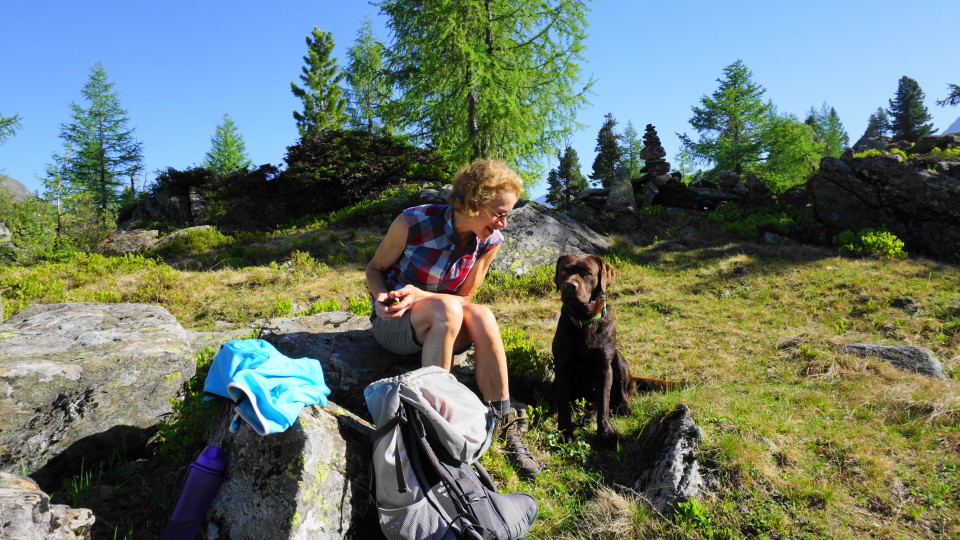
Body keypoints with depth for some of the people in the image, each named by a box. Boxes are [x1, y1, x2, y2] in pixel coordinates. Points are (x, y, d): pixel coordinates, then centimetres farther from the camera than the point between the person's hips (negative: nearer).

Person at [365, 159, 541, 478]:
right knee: (447, 309, -37)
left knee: (481, 316, -32)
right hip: (391, 324, -3)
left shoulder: (490, 241, -10)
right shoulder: (414, 222, -20)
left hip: (442, 325, 3)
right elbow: (375, 269, -5)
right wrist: (382, 297, -27)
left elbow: (465, 297, -6)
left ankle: (505, 426, -24)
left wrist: (419, 295, -24)